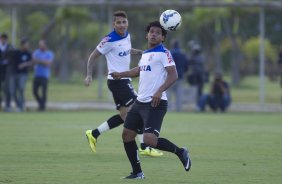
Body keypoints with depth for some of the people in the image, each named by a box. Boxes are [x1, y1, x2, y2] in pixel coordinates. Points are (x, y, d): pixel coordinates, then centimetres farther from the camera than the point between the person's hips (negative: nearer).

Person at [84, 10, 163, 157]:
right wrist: (89, 75, -15)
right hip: (117, 81, -9)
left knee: (124, 115, 11)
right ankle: (144, 147, -9)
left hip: (124, 81, 9)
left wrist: (142, 52, 15)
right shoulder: (110, 40, -15)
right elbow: (93, 56, -9)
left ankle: (94, 134, 18)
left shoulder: (127, 36, 8)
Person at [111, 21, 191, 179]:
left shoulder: (163, 53, -8)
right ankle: (137, 172, 16)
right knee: (127, 134, 6)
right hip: (140, 102, 9)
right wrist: (121, 74, 39)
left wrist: (159, 91, -29)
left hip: (155, 103, -9)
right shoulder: (146, 53, 16)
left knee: (150, 139, -22)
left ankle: (180, 152, 0)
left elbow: (173, 75, -18)